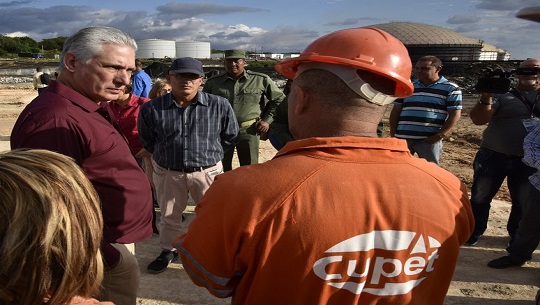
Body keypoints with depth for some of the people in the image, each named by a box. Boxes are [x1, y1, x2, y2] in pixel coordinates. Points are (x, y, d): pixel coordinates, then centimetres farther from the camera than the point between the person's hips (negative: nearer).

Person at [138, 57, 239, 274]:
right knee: (169, 216, 20)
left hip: (208, 171, -1)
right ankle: (168, 251, 44)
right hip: (167, 173, 1)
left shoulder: (219, 106, -12)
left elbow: (230, 136, 4)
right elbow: (147, 141, 8)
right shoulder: (151, 109, -10)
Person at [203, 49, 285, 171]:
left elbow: (279, 99, 9)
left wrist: (267, 120, 2)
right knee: (221, 169, 12)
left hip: (249, 130, -2)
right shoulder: (213, 82, 4)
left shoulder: (261, 80, -2)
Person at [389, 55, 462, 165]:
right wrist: (393, 133, 5)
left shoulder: (450, 88, 1)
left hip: (429, 140, -3)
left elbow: (455, 114, -4)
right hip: (402, 137, 4)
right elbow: (396, 111, 14)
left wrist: (440, 135, -14)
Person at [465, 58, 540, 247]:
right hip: (493, 156, -2)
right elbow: (478, 119, -10)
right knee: (480, 197, 7)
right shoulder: (502, 95, 1)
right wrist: (486, 97, -26)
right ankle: (473, 233, 23)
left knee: (524, 203, 12)